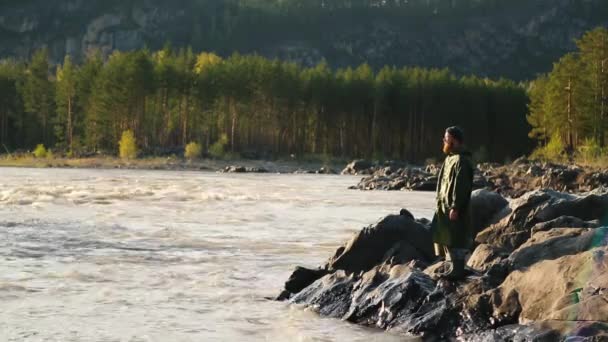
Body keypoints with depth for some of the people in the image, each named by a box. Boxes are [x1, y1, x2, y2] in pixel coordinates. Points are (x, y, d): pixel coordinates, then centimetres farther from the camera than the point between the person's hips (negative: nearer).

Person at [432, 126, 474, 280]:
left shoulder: (461, 160, -17)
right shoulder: (451, 158, 16)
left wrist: (455, 208, -23)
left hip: (454, 208, -11)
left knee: (455, 239, -6)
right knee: (446, 238, 15)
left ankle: (456, 270, -1)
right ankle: (450, 267, 24)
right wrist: (441, 202, 21)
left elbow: (460, 186, -22)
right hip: (445, 206, 11)